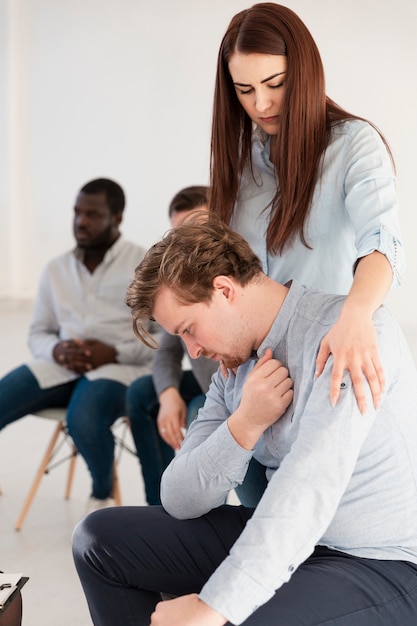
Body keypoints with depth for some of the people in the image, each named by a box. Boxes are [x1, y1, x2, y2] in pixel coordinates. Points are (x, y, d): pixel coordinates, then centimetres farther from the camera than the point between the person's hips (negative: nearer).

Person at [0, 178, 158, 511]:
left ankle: (102, 494, -3)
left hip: (121, 366, -4)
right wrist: (57, 350, -7)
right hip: (62, 365, 4)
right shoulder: (56, 269, 15)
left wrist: (114, 352, -16)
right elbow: (38, 333, 17)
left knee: (83, 420, -35)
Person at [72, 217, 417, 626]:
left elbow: (311, 484, -29)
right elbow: (179, 500, 2)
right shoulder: (233, 370, 6)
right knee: (99, 539, 4)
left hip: (383, 565, -7)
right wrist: (244, 424, -16)